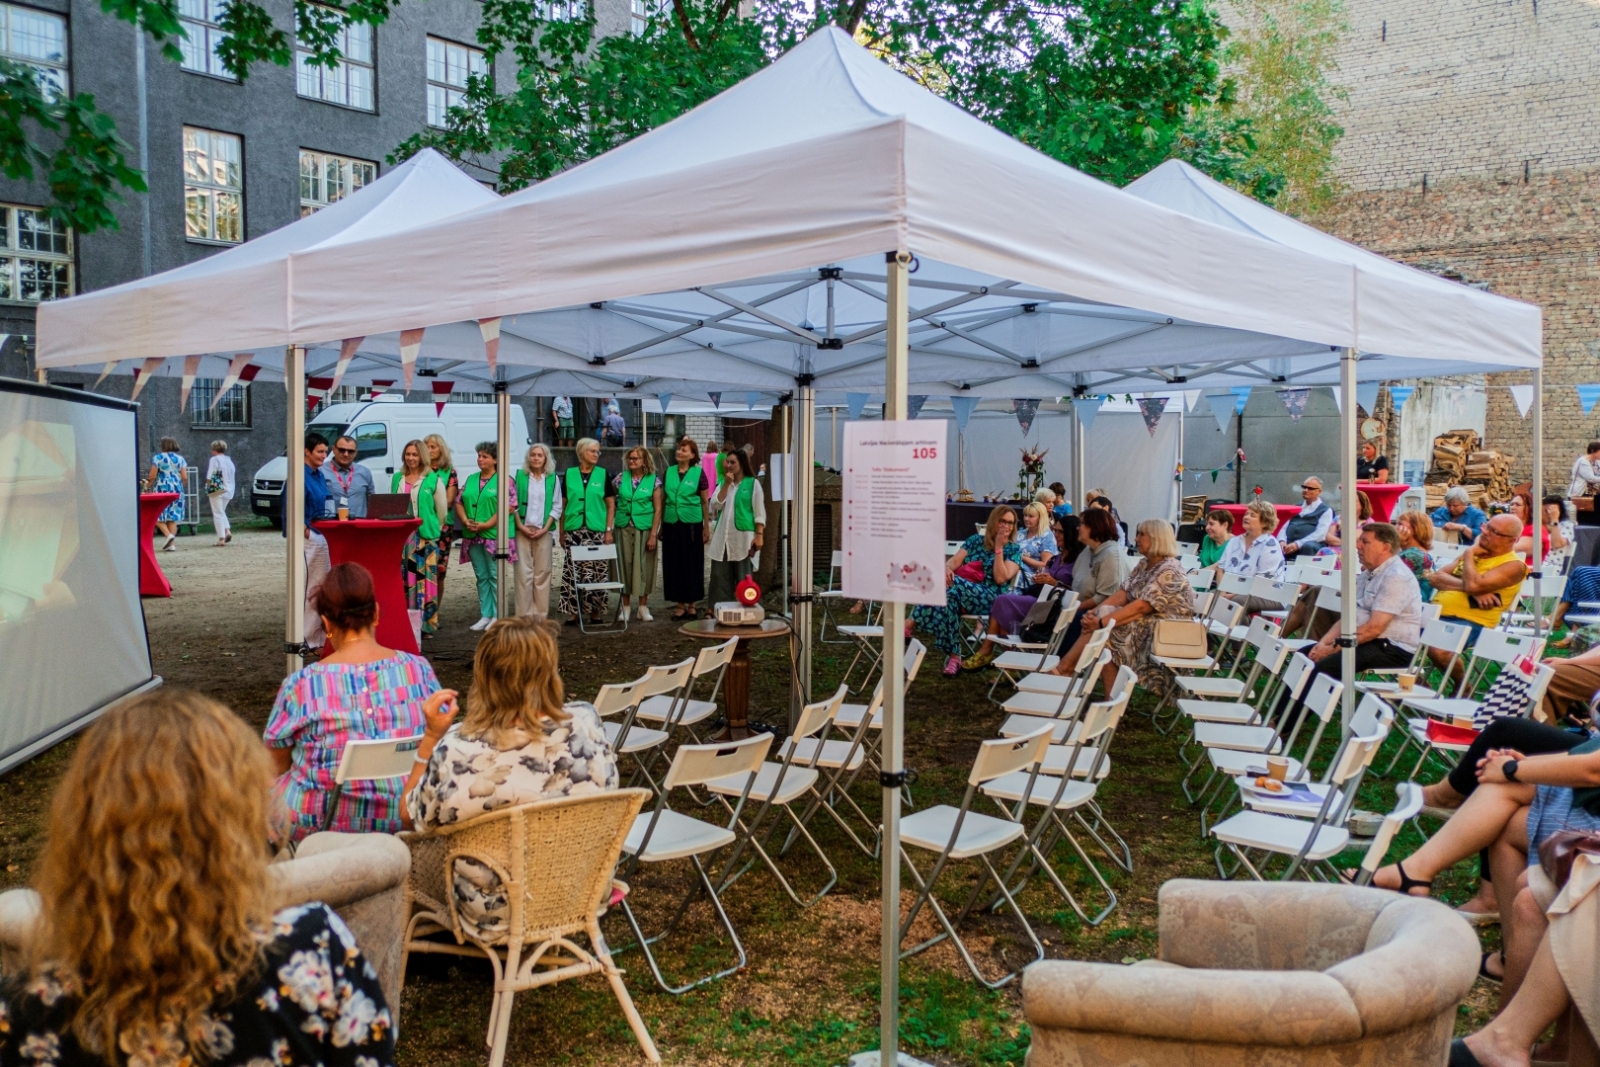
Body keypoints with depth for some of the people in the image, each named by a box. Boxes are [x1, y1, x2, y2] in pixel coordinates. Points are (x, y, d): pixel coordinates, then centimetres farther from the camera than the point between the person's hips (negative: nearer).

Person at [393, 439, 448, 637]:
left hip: (425, 537, -4)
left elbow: (442, 510, 2)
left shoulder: (434, 480, -2)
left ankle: (427, 624, 0)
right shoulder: (397, 478, 12)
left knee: (424, 580, -4)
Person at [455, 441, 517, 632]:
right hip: (473, 537, 6)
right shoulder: (471, 479, 15)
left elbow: (509, 507, -13)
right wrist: (466, 521, -6)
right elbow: (459, 502, 14)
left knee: (495, 576, -2)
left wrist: (485, 525, -17)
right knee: (481, 577, 10)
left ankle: (497, 616, 5)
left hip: (494, 536, -6)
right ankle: (485, 615, 16)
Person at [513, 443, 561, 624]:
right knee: (524, 573, -3)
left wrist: (545, 528, -5)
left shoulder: (553, 479, 7)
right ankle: (524, 615, 0)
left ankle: (541, 615, 7)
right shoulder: (519, 476, 5)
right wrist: (521, 527, -7)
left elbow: (557, 507, 6)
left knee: (542, 573, 2)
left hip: (544, 532, 1)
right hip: (522, 531, -1)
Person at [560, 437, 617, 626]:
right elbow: (562, 505, 10)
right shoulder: (569, 474, 7)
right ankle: (572, 611, 4)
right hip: (574, 530, 0)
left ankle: (595, 611, 9)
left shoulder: (603, 474, 7)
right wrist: (561, 532, 6)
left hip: (596, 530, 0)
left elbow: (611, 504, 6)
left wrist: (609, 530, -1)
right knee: (572, 571, -3)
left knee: (597, 571, -1)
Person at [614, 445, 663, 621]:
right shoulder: (621, 478, 4)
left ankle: (642, 607, 13)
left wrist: (653, 534, -8)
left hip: (644, 528, -2)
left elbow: (658, 509, -3)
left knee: (643, 565, 2)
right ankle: (625, 607, 13)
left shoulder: (653, 480, -2)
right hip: (624, 528, 2)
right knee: (625, 564, 5)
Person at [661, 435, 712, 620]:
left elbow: (705, 502, -1)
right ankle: (679, 604, 14)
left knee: (691, 564, 4)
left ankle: (691, 604, 14)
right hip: (671, 524, 3)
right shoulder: (669, 472, 6)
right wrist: (660, 526, 11)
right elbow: (663, 500, 12)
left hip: (691, 524, -3)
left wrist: (707, 527, -3)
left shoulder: (699, 473, -4)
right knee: (674, 564, 5)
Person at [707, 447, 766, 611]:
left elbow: (759, 512, -3)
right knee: (720, 575, 3)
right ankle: (718, 609, 7)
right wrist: (726, 484, -6)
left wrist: (759, 536, -10)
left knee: (743, 577, 1)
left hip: (743, 537, -4)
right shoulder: (723, 483, 13)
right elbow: (716, 505, -1)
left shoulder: (753, 483, -1)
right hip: (723, 537, 4)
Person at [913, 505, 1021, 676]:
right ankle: (954, 656, -35)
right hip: (963, 590, 3)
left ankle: (912, 621, -25)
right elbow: (954, 561, 5)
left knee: (951, 585, -34)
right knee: (949, 598, -36)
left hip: (990, 598, -3)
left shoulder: (1014, 549, 8)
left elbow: (1000, 578, -7)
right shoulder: (976, 540, 17)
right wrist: (947, 569, -19)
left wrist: (998, 548, -8)